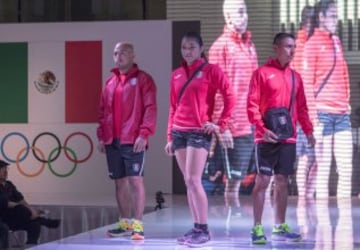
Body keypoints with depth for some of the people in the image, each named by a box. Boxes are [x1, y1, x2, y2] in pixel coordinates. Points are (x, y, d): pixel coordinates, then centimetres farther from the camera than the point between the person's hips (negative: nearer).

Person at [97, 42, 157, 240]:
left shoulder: (142, 79, -2)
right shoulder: (110, 82, 17)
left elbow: (150, 108, -9)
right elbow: (103, 111, 19)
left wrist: (144, 134, -18)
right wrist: (101, 135, 11)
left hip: (133, 140, -6)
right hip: (112, 141, 6)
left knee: (135, 180, -9)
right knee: (120, 182, 10)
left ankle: (137, 225, -9)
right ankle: (125, 223, 18)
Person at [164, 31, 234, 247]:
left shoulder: (211, 70, -3)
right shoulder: (177, 74, 14)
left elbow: (229, 98, -6)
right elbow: (173, 106, 16)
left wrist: (222, 125, -10)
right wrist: (170, 136, 13)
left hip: (199, 132, -6)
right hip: (179, 132, 6)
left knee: (193, 180, -12)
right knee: (188, 182, 6)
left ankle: (204, 230, -5)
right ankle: (196, 228, 12)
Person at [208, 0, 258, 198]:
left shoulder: (250, 45, 15)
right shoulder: (221, 45, -6)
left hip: (250, 124, 7)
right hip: (232, 126, -7)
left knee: (238, 176, 9)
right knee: (233, 178, -3)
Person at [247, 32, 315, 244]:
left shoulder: (295, 77, 14)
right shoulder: (262, 73, -3)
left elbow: (301, 107, 17)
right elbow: (252, 104, -9)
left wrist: (308, 130, 7)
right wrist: (262, 129, -18)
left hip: (288, 138, 5)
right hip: (267, 138, -5)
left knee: (282, 182, 9)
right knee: (262, 181, -5)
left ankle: (280, 227, 16)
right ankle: (257, 228, -2)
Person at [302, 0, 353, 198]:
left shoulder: (336, 41, 16)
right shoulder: (312, 44, -4)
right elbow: (307, 84, -8)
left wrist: (347, 103, 11)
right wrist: (313, 118, -13)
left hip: (342, 114, 6)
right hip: (323, 113, -6)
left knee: (346, 168, 4)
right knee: (323, 167, -2)